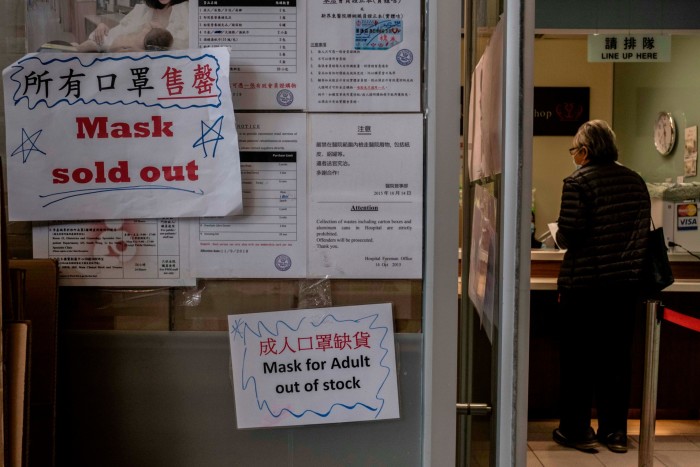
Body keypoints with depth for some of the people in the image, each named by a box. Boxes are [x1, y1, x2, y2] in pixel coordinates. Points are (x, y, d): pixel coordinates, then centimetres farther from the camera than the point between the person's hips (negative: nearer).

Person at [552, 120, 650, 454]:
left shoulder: (578, 181, -11)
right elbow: (643, 230, 12)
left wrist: (560, 237, 4)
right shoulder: (636, 181, 8)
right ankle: (615, 431, 20)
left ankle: (576, 430, 13)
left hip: (585, 283, -5)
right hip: (629, 281, 6)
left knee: (578, 358, 6)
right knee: (617, 357, 12)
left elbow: (568, 235, -18)